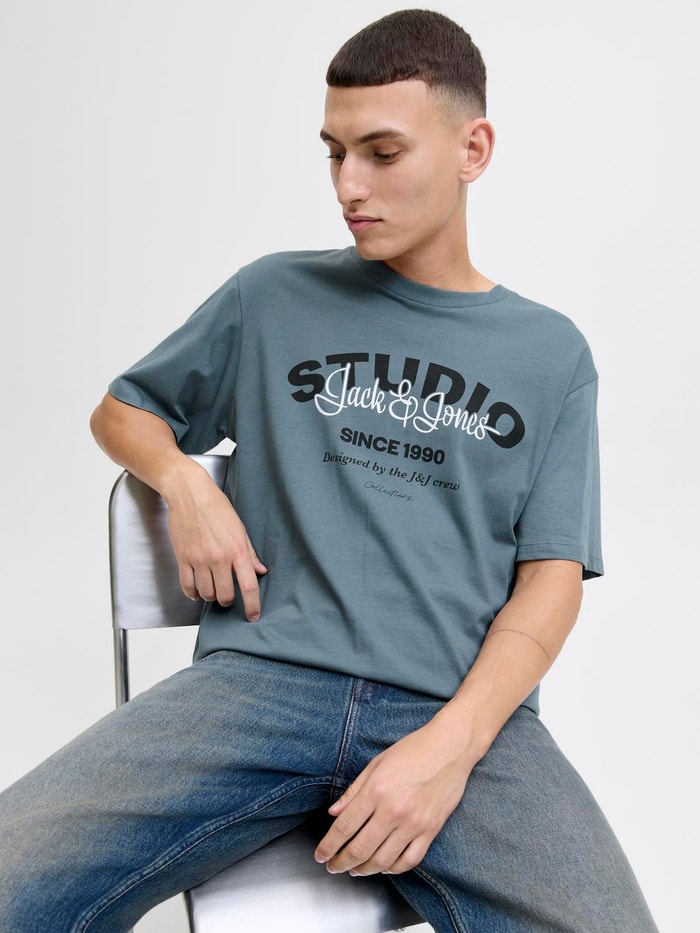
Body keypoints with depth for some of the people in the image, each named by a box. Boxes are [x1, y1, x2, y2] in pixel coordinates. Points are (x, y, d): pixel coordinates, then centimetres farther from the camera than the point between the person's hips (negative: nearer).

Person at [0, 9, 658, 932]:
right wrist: (185, 482, 1)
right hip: (262, 676, 0)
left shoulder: (551, 352, 13)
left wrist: (452, 744, -11)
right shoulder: (273, 296, 14)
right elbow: (121, 411, 25)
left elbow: (552, 575, 6)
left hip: (463, 708, 1)